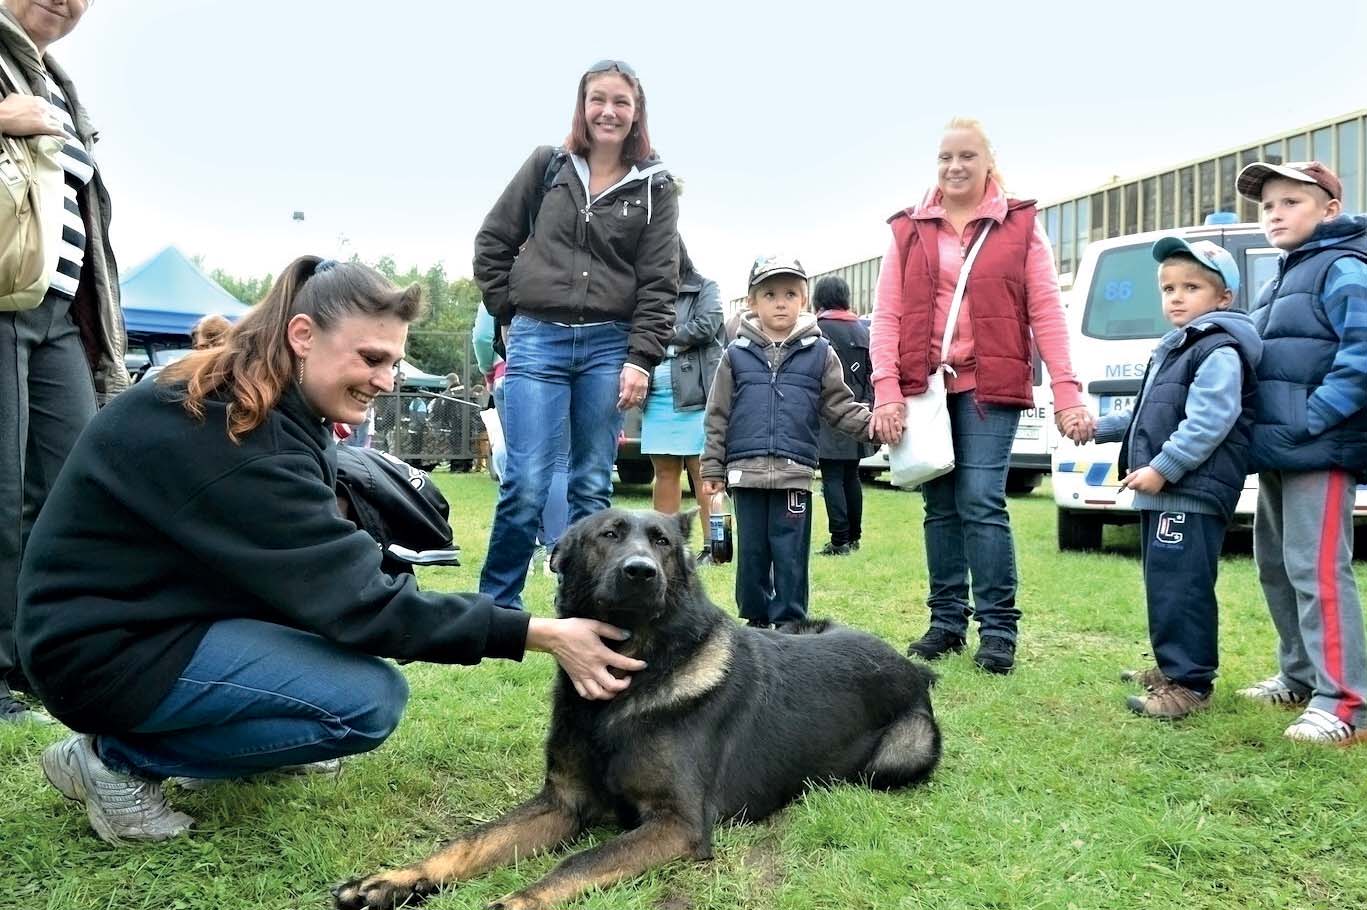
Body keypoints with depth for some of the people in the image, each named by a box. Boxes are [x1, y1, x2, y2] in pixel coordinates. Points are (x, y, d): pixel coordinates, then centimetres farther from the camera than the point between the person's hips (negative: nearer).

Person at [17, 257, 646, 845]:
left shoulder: (230, 401, 2)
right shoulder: (236, 439, -28)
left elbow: (329, 565, 7)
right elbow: (357, 602, -28)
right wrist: (541, 635, -28)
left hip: (167, 604, 9)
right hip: (106, 648, -9)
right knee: (371, 700, -18)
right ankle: (116, 758, -5)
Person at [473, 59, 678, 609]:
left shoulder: (655, 187, 8)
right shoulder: (547, 166, 9)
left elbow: (659, 282, 2)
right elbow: (492, 241, 13)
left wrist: (642, 359, -7)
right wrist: (511, 312, 6)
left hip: (609, 346, 1)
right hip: (538, 341, 0)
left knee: (593, 487, 5)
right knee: (526, 485, -6)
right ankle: (496, 604, 11)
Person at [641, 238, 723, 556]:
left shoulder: (705, 288, 5)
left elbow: (706, 327, -9)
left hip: (695, 394, -4)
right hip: (657, 396, 4)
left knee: (703, 473, -1)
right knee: (665, 473, 10)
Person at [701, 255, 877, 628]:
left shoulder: (819, 353, 6)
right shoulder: (737, 354, 7)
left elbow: (839, 406, 6)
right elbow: (718, 416, 7)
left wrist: (872, 424, -12)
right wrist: (713, 468, 5)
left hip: (794, 473, -1)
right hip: (746, 471, 1)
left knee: (790, 554, 1)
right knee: (751, 552, 9)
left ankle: (789, 623, 12)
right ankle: (757, 620, 23)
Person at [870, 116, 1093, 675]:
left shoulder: (1019, 225, 6)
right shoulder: (909, 230, 10)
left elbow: (1046, 312, 1)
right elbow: (887, 314, 4)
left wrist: (1066, 393, -7)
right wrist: (887, 391, -7)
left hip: (988, 385, -2)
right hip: (925, 385, 2)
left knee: (981, 502, -9)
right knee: (940, 507, 7)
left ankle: (998, 629, 0)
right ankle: (947, 622, 17)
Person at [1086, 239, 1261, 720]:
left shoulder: (1220, 350, -10)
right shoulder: (1173, 348, 22)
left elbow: (1209, 421, -22)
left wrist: (1163, 468, -24)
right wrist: (1101, 427, 29)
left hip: (1192, 493, -11)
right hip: (1163, 492, 11)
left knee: (1180, 585, -11)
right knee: (1163, 582, 17)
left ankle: (1189, 682, -6)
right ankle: (1173, 666, 29)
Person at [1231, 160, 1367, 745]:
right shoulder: (1283, 280, 21)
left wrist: (1309, 421, -21)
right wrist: (1261, 432, 14)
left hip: (1320, 450, -10)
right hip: (1277, 452, 10)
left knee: (1317, 568, -12)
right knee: (1275, 565, 15)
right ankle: (1300, 676, 27)